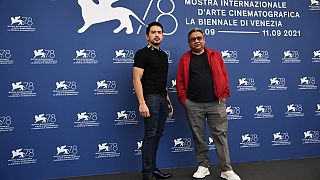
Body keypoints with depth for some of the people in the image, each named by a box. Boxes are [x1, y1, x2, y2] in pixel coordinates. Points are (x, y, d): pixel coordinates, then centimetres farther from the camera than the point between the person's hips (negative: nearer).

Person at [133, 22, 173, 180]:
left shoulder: (163, 55, 17)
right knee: (150, 135, -6)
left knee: (157, 134, 11)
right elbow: (137, 79, -13)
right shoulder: (142, 54, -6)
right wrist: (142, 103, -21)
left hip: (162, 99, 8)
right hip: (150, 98, -8)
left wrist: (168, 101, 17)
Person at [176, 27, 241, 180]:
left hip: (216, 103, -1)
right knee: (198, 137, 9)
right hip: (193, 105, 1)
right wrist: (184, 99, -3)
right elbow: (180, 81, 5)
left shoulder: (215, 55, 7)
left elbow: (224, 76, 5)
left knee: (220, 136, 0)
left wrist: (224, 94, -3)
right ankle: (203, 166, 23)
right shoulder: (185, 59, 7)